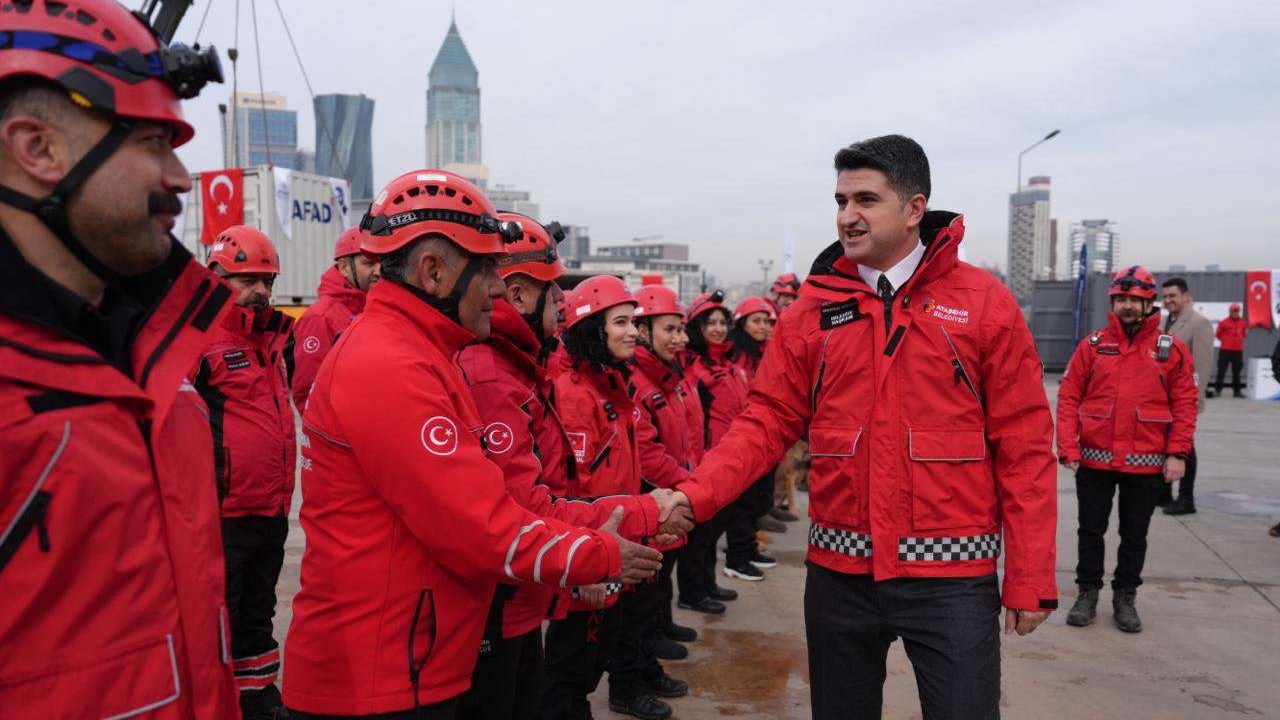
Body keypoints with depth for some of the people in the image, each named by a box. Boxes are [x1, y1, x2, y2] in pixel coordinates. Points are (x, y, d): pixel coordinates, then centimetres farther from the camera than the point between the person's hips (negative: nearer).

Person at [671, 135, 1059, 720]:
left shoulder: (984, 303, -4)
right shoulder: (813, 310, 2)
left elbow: (1023, 446, -4)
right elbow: (767, 423, 0)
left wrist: (1030, 577, -5)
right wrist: (693, 497, -15)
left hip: (951, 573, -2)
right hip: (839, 570, 3)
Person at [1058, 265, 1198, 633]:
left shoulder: (1172, 349, 1)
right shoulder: (1092, 345, 1)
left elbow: (1185, 404, 0)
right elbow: (1068, 398, -2)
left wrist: (1177, 454, -8)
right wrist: (1068, 447, -9)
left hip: (1147, 464, 0)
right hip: (1094, 460, 0)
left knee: (1134, 534, 12)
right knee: (1091, 530, 10)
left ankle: (1125, 597, 27)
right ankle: (1088, 593, 25)